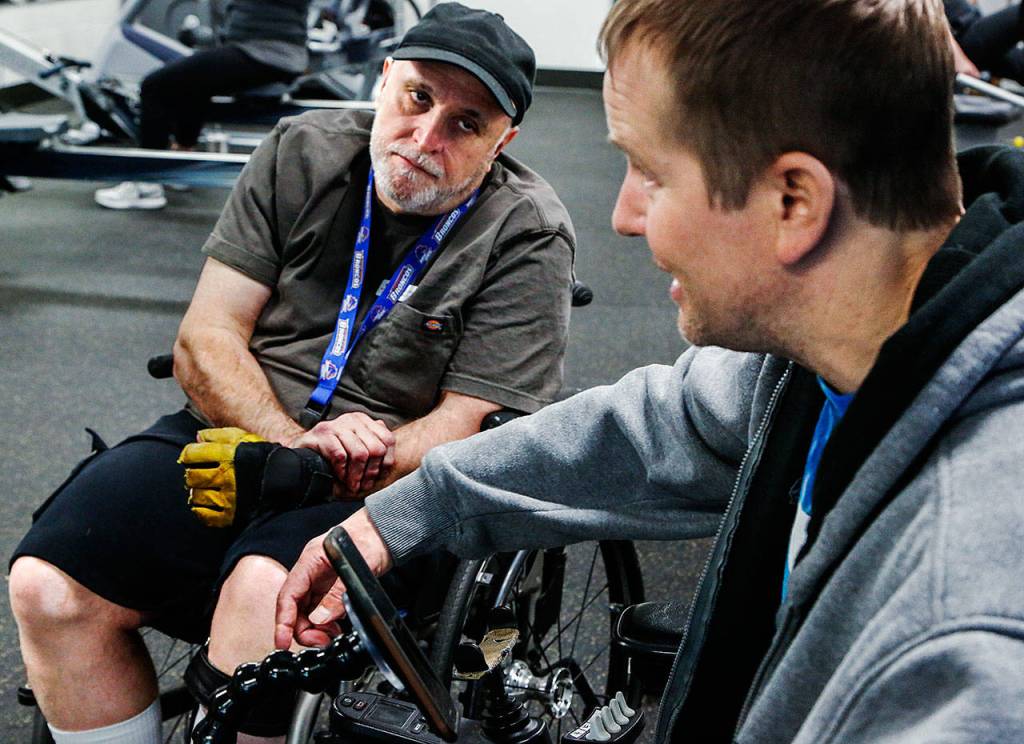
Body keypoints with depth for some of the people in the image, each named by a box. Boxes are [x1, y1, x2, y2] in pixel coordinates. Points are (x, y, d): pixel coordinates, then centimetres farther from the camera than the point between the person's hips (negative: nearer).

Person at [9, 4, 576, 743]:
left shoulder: (530, 236, -6)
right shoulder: (303, 151, 4)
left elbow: (471, 432, -11)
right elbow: (205, 340, 2)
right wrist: (295, 442, -18)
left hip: (381, 488, -3)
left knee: (265, 592, -35)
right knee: (47, 588, -17)